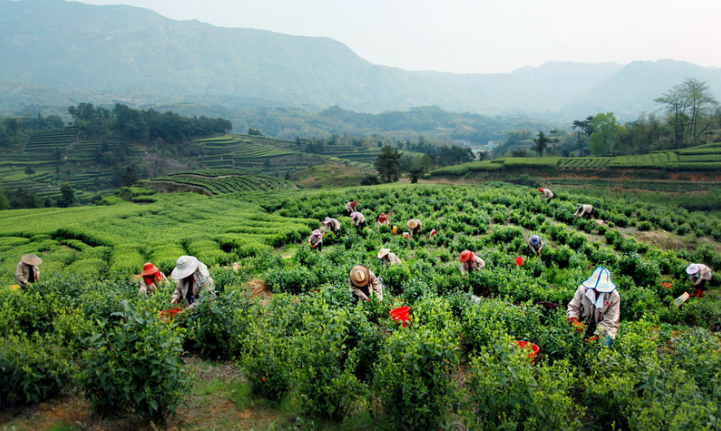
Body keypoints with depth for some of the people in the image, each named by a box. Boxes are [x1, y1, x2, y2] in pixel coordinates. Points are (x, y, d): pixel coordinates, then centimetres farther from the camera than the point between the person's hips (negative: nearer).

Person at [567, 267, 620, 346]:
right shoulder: (583, 289, -5)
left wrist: (596, 335, -22)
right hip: (584, 325, 1)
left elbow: (609, 321, -11)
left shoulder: (614, 296, -10)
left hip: (605, 328, -1)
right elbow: (573, 307, 1)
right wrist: (573, 319, -22)